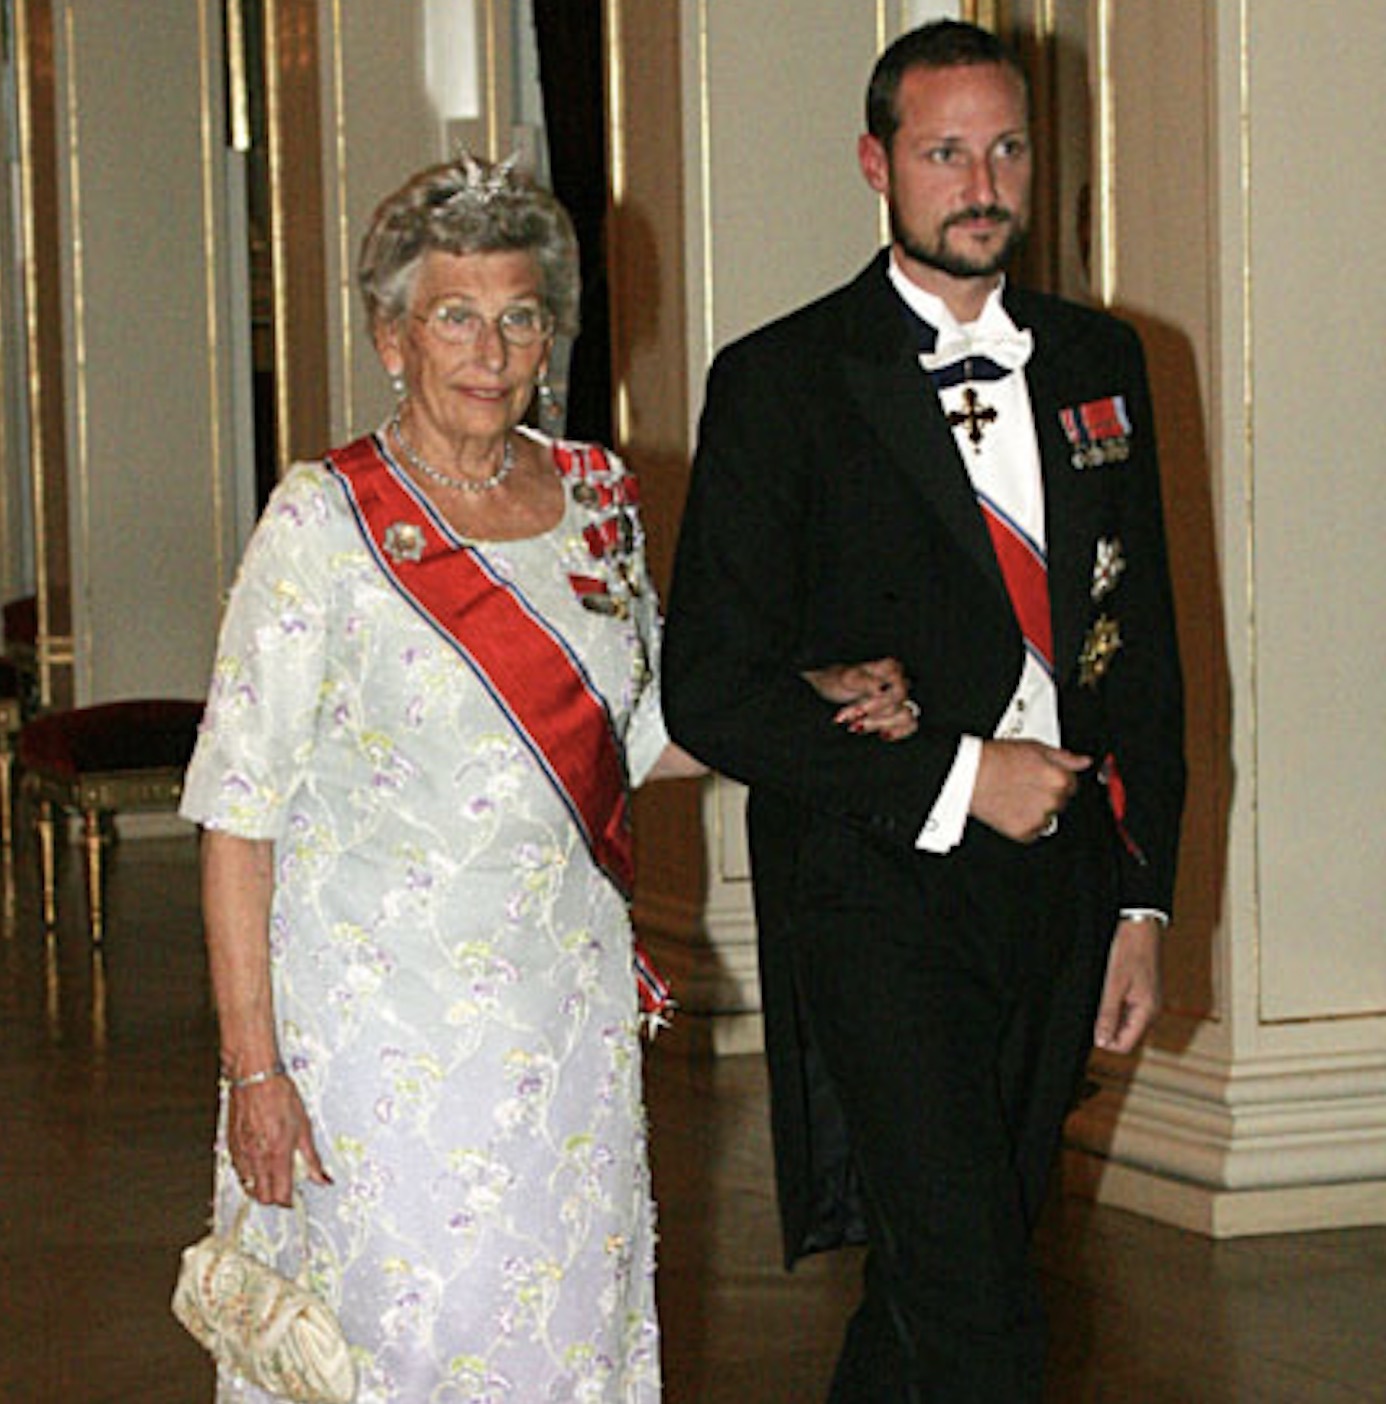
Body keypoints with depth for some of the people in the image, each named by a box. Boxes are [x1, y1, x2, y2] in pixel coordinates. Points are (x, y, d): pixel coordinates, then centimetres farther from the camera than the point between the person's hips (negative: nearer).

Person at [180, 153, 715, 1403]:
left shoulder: (597, 497, 6)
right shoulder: (325, 520, -9)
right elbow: (240, 812, -10)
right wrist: (253, 1065, -16)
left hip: (570, 1018, 5)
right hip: (382, 1019, -5)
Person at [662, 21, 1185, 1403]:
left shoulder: (1098, 363, 12)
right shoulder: (780, 383, -4)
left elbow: (1146, 649, 16)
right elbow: (712, 689, -8)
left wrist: (1141, 898, 10)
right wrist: (955, 777, -13)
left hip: (1058, 894, 5)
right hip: (878, 894, -5)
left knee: (934, 1277, 12)